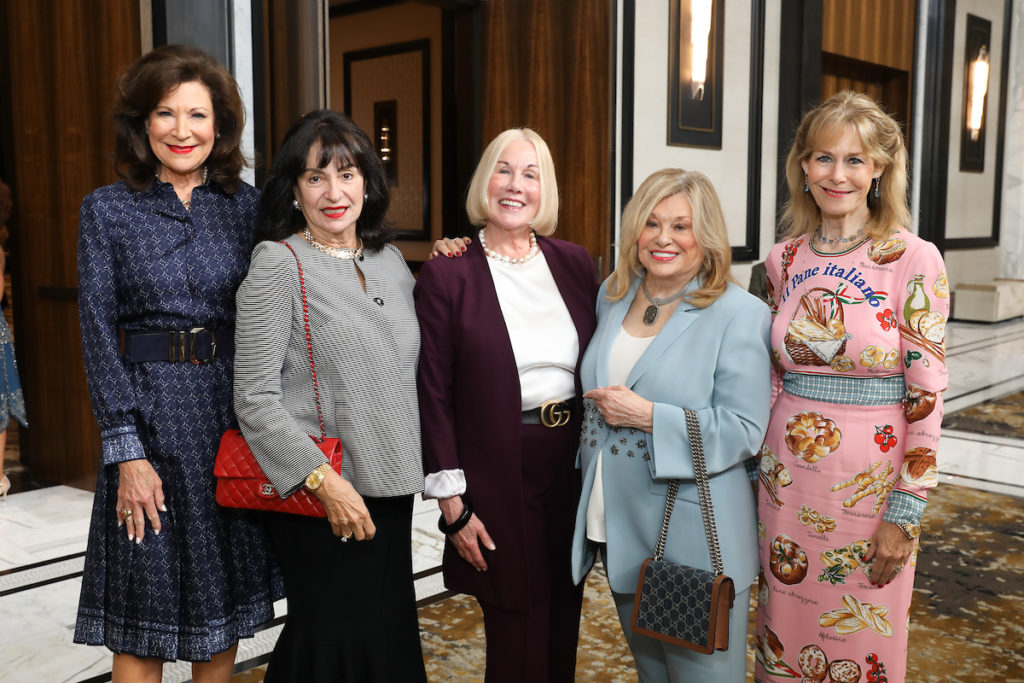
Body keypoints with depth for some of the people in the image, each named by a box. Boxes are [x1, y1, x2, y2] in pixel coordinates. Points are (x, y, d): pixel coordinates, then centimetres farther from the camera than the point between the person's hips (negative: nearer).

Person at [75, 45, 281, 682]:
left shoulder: (247, 205, 5)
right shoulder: (107, 209, 0)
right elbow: (98, 335, -5)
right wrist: (126, 450, -11)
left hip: (235, 413, 2)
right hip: (149, 411, -2)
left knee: (224, 602, 13)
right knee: (144, 613, 4)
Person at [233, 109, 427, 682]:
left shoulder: (390, 259, 10)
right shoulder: (278, 264, -9)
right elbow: (255, 401, -13)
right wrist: (323, 480, -18)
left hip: (391, 487, 6)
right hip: (318, 499, -6)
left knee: (390, 634, 14)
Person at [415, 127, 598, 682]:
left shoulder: (575, 263, 7)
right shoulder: (446, 273, -5)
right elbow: (434, 394, -6)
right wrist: (452, 504, -8)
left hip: (573, 465, 4)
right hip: (498, 476, -4)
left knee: (563, 623, 15)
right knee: (518, 636, 3)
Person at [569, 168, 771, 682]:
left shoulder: (739, 314, -12)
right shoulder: (613, 295, 7)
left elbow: (744, 430, -17)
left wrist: (648, 416, -21)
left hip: (694, 544, -6)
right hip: (617, 533, 6)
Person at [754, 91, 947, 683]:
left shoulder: (914, 259, -10)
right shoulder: (784, 260, 3)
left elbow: (927, 395, -10)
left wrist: (905, 514, -11)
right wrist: (764, 466, 11)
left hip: (870, 483, -4)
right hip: (787, 481, 4)